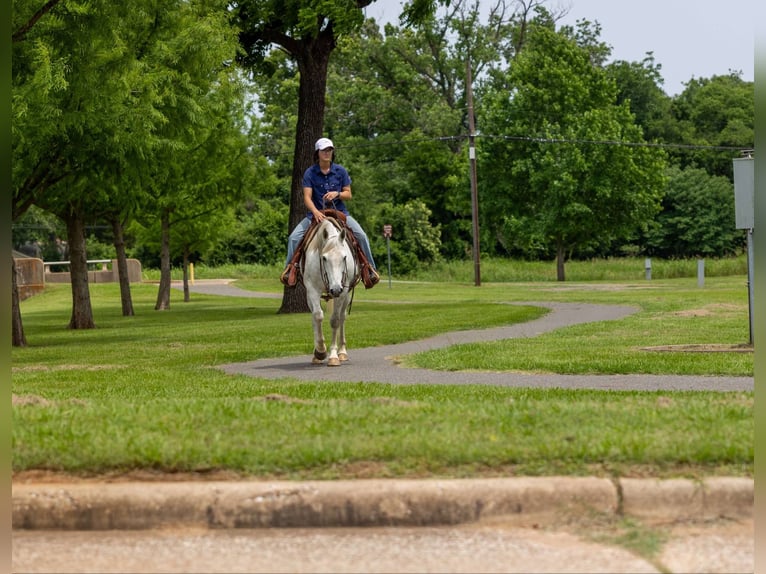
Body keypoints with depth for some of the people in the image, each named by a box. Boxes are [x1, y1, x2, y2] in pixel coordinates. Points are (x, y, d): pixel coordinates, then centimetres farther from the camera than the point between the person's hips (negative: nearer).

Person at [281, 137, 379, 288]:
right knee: (294, 237, -17)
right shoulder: (310, 173, -4)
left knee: (361, 235, -17)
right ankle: (291, 267, 0)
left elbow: (348, 194, 4)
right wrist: (315, 212, -30)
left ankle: (370, 268, -2)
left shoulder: (341, 171, 1)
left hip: (339, 212, 0)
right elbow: (307, 197, -12)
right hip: (316, 213, 0)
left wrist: (337, 194, -19)